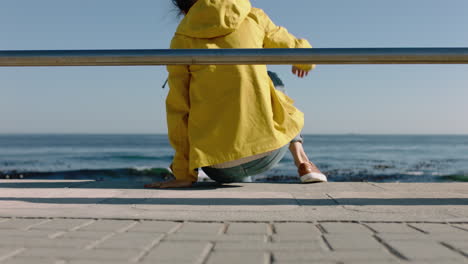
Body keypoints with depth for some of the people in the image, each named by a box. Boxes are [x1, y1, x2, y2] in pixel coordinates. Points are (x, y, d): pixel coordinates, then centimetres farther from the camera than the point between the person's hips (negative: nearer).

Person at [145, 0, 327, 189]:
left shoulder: (180, 41, 5)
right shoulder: (253, 17, 6)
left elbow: (178, 108, 0)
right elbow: (301, 51, 18)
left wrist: (183, 174, 5)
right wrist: (305, 63, 43)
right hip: (267, 153, -2)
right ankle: (302, 162, 21)